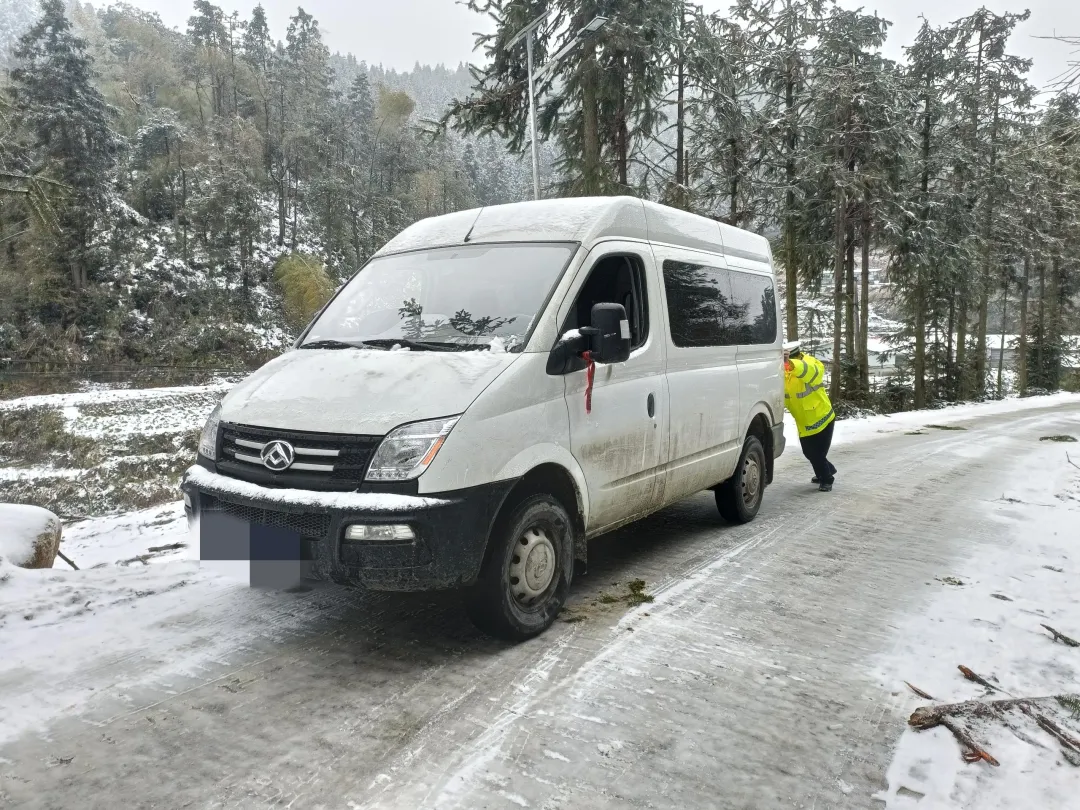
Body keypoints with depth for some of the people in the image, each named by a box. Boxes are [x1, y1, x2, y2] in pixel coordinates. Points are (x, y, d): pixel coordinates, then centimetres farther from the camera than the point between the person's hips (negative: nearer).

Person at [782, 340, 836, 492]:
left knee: (818, 453, -3)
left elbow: (805, 369, -49)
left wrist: (790, 364, -68)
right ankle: (828, 471, 47)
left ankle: (827, 479, 23)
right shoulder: (783, 373, -7)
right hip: (803, 423, 6)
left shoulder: (813, 365, -25)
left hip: (821, 418, -6)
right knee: (809, 452, 19)